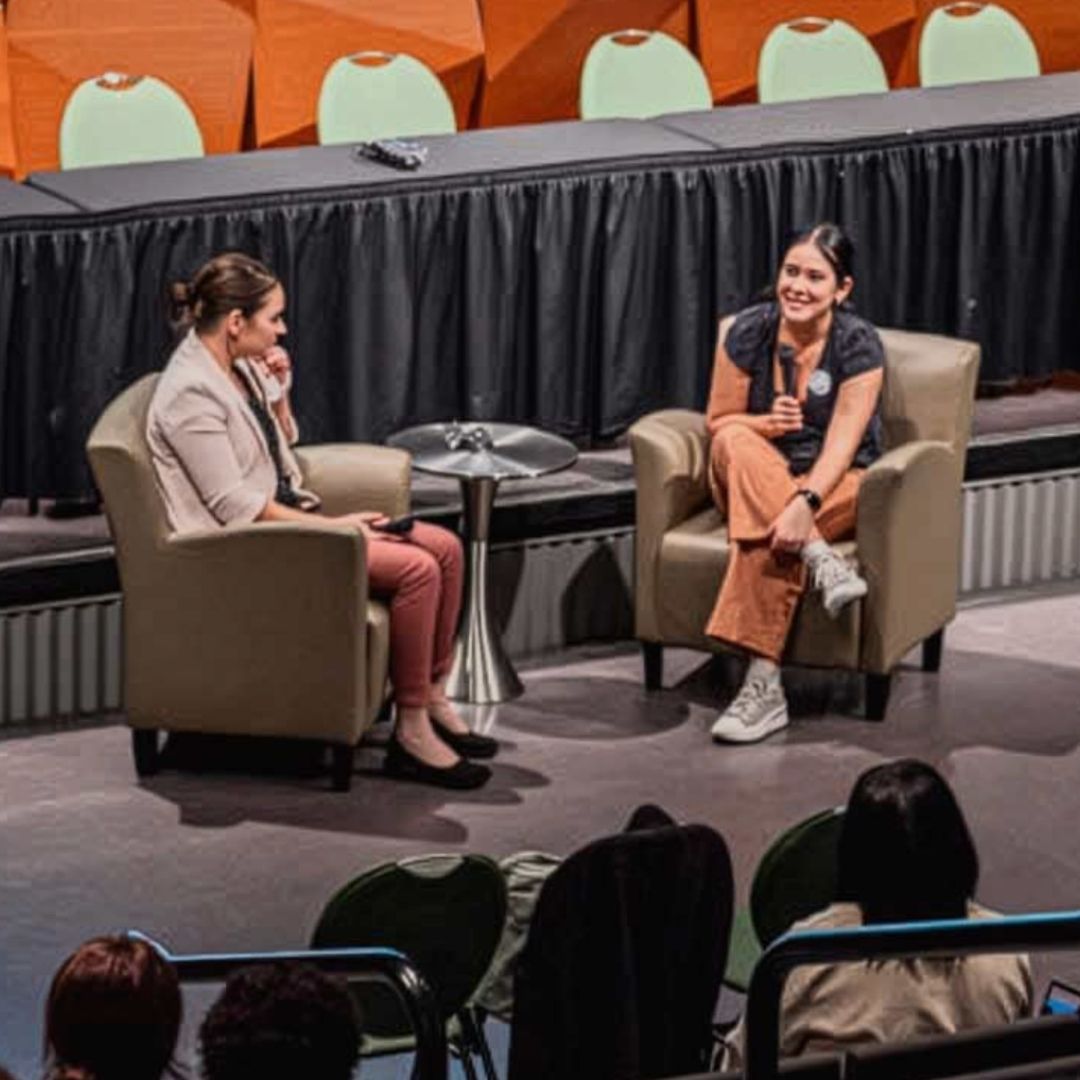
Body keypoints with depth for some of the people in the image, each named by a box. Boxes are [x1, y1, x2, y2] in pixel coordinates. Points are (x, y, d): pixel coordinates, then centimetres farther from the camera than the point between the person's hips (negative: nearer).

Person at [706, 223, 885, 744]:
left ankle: (763, 685, -38)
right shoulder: (749, 331, -3)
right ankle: (822, 561, -41)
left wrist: (805, 504, -39)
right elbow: (719, 421, 3)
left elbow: (842, 441, -21)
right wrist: (765, 425, -20)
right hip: (751, 483, 3)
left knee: (772, 532, -36)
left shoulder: (858, 344, -12)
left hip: (834, 484, -3)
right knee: (736, 443, -32)